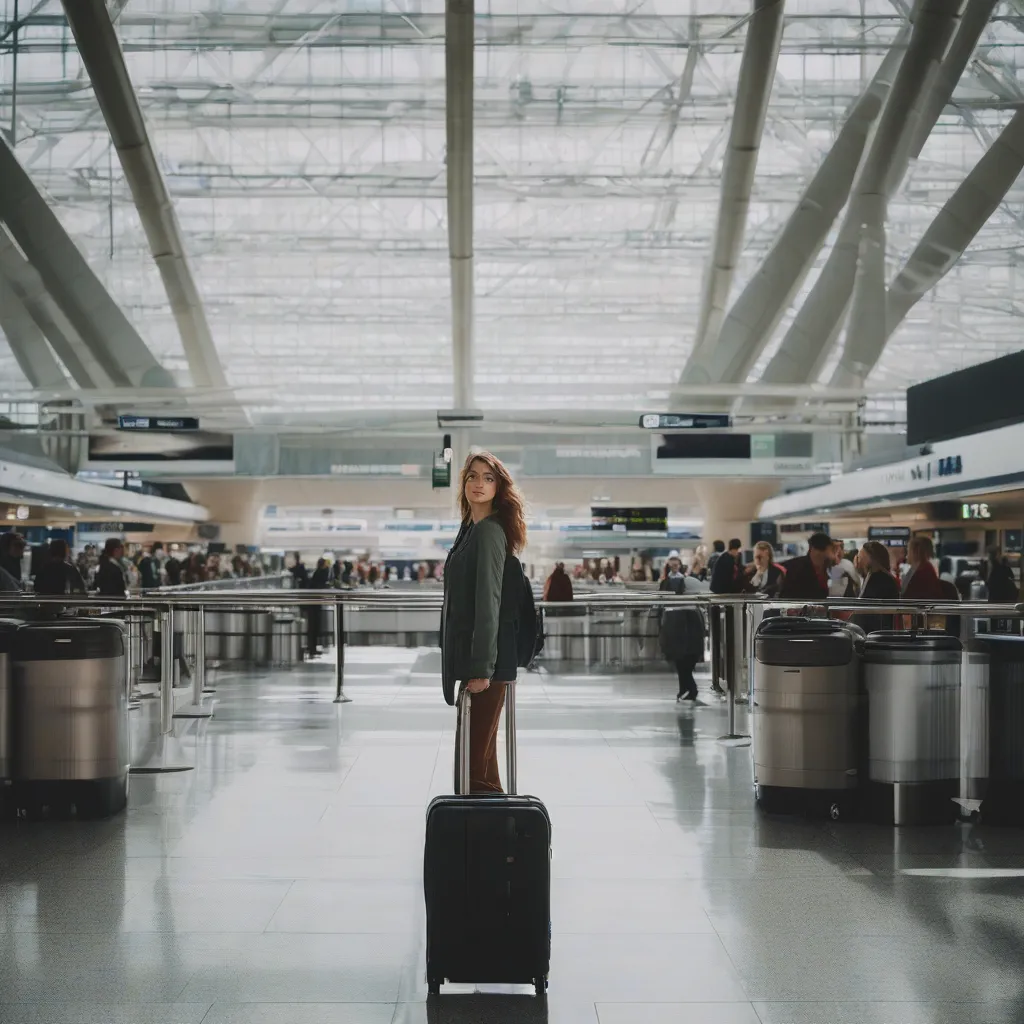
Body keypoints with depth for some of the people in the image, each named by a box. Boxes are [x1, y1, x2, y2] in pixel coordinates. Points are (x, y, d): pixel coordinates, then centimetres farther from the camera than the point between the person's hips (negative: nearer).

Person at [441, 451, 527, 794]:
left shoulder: (489, 532, -14)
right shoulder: (472, 528, 16)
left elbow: (489, 602, -20)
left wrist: (482, 668, -23)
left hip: (485, 661, -10)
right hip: (470, 656, 10)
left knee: (473, 752, -8)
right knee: (478, 749, 16)